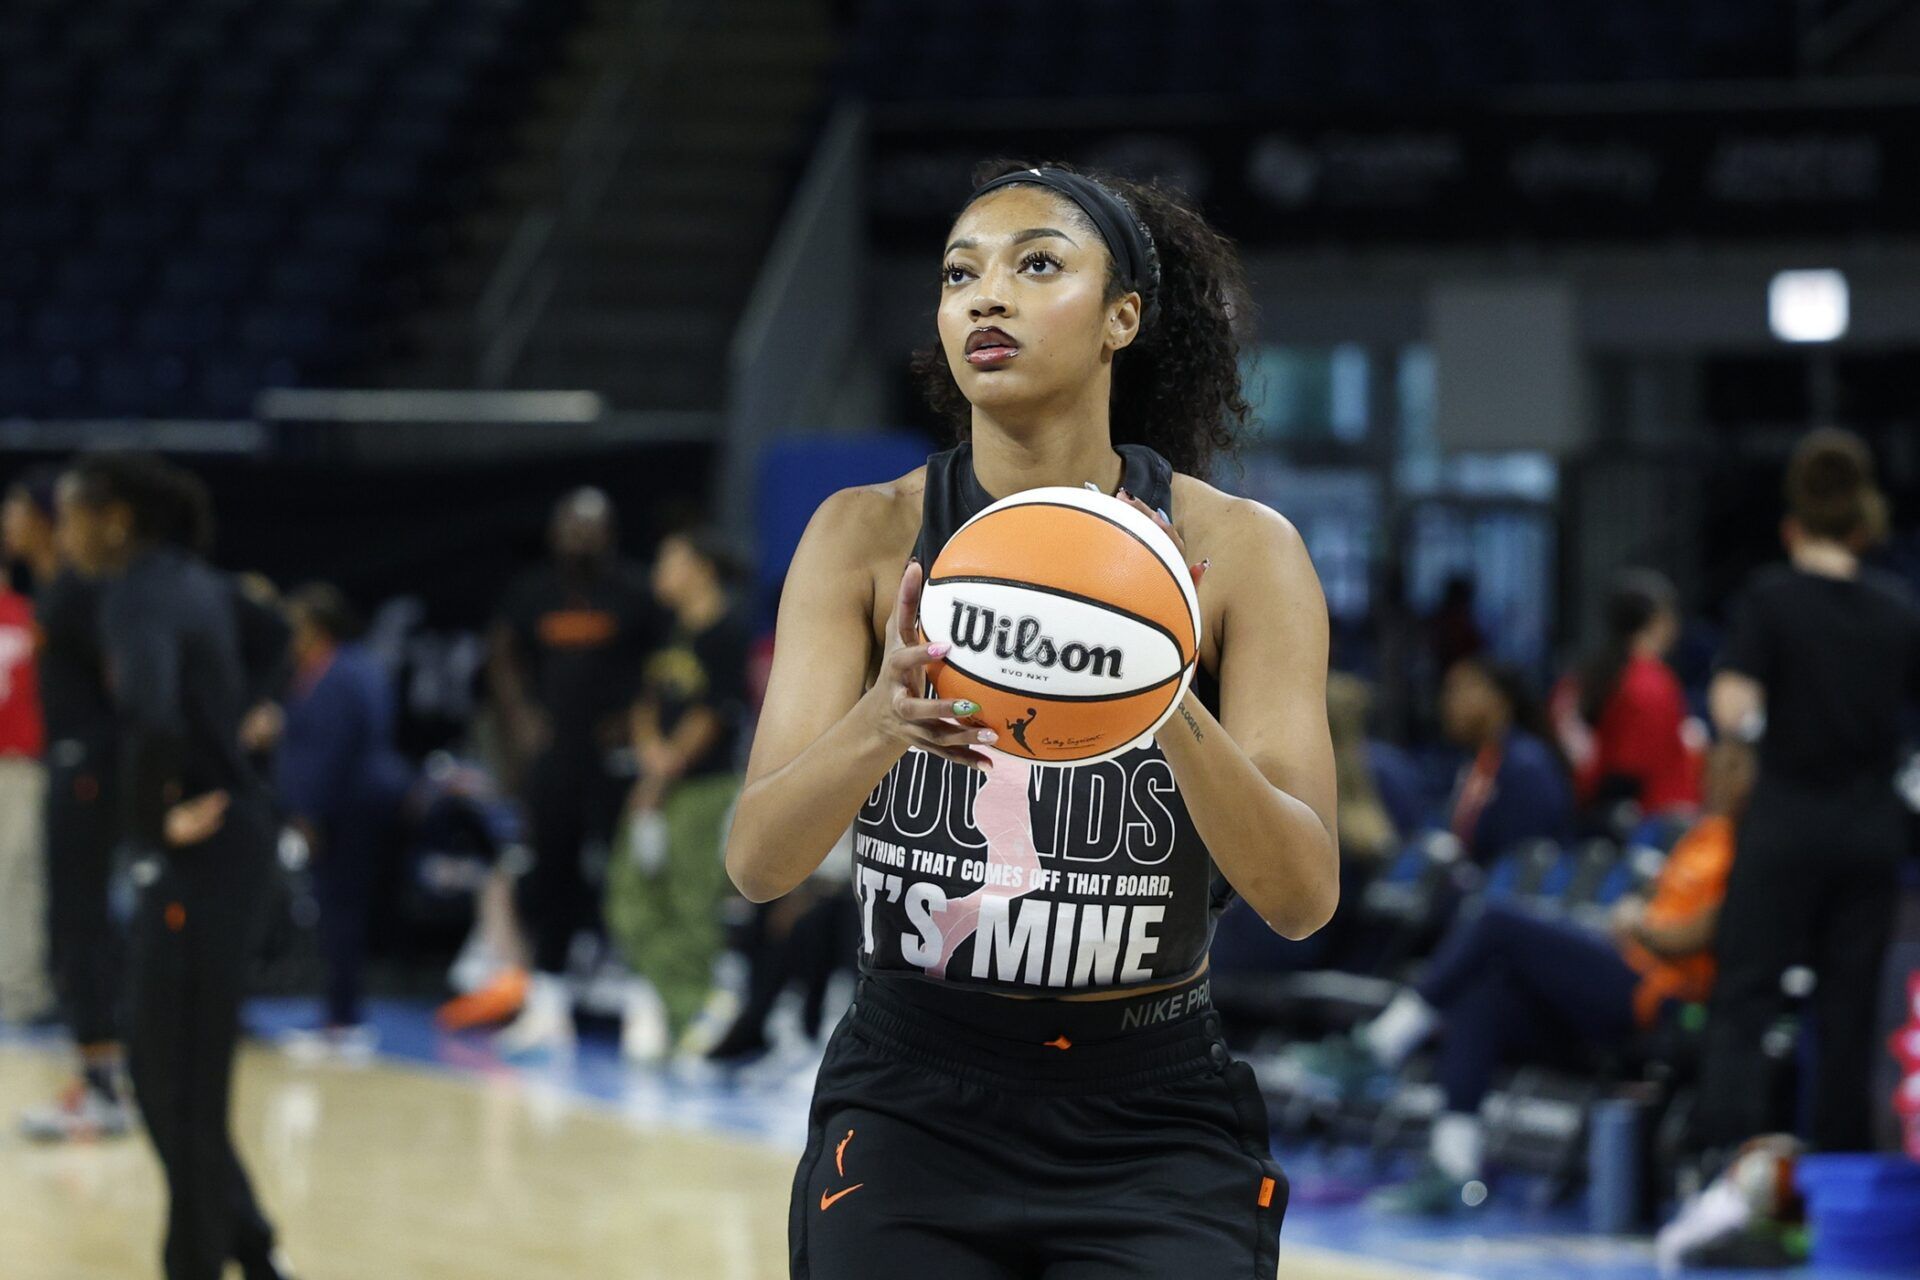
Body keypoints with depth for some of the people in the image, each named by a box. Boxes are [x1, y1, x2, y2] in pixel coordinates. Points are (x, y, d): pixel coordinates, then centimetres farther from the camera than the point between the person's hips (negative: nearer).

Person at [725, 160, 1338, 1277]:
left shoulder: (1238, 550, -6)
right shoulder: (869, 536, -3)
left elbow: (1302, 897, -13)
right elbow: (756, 860, -13)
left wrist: (1171, 709, -32)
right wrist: (882, 724, -34)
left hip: (1154, 1125, -1)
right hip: (912, 1110, 1)